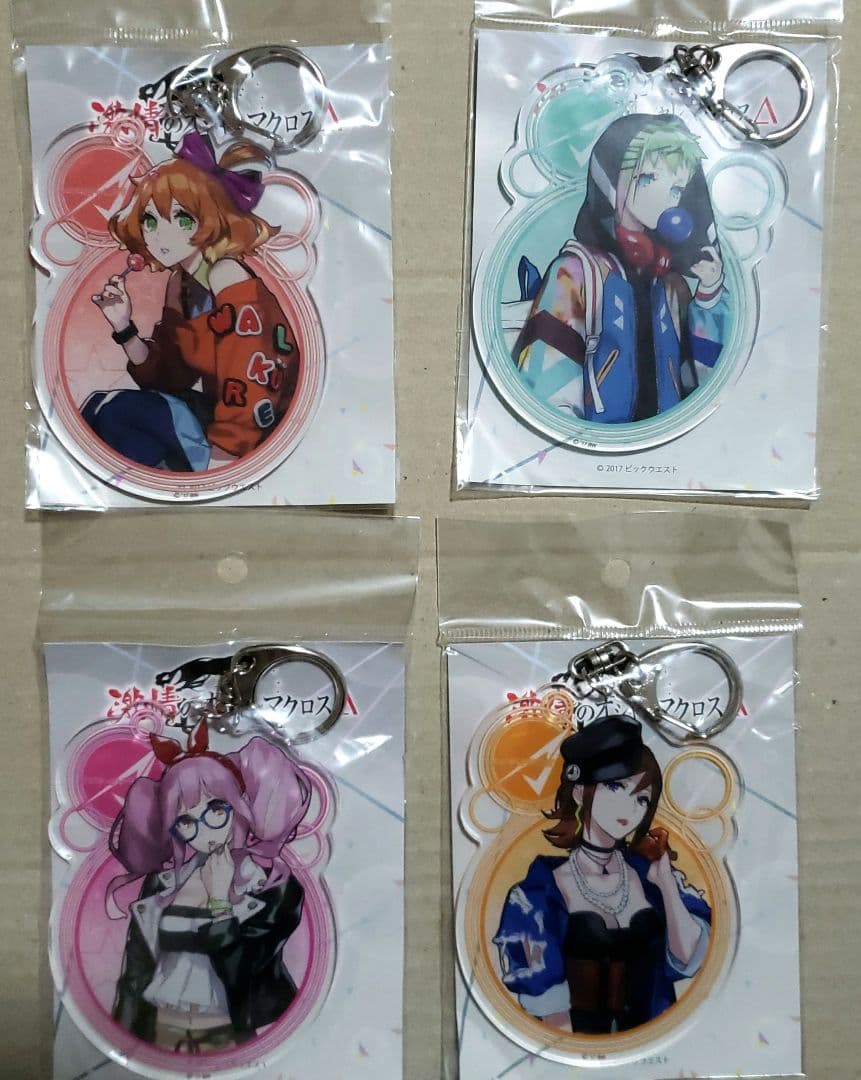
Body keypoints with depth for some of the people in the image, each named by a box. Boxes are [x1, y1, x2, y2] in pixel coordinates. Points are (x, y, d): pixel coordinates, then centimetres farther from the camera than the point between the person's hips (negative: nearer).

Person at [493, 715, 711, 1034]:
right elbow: (546, 998, -9)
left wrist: (666, 883, -9)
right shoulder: (544, 886, -9)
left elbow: (688, 961, -2)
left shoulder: (649, 873, 2)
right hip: (579, 1043, -3)